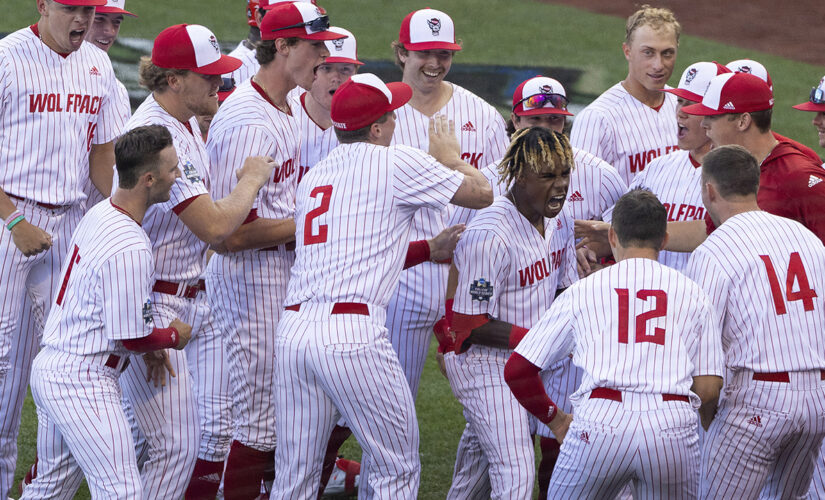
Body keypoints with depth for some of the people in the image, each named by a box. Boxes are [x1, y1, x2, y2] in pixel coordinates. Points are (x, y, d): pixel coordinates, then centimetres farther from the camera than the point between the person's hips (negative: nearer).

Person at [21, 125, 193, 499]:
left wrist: (148, 345, 16)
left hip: (48, 367, 10)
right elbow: (132, 338, -16)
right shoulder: (132, 249, -22)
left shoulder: (97, 215, 8)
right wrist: (173, 336, 4)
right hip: (83, 384, -10)